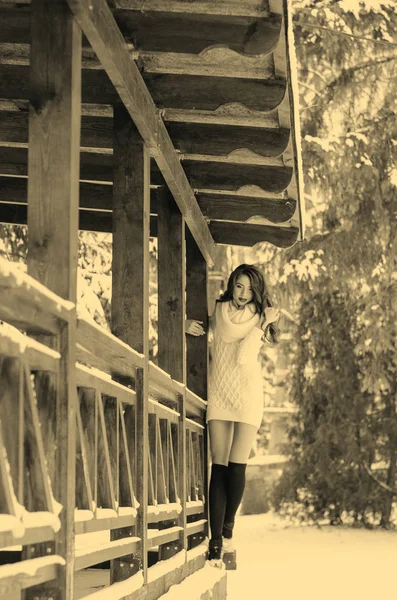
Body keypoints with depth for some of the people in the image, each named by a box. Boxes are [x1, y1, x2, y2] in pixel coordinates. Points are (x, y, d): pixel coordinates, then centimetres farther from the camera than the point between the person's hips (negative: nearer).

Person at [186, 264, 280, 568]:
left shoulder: (262, 317, 3)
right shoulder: (219, 310, 8)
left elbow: (243, 357, -10)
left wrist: (262, 323, -5)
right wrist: (189, 324, 7)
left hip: (247, 394, -1)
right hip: (218, 394, 1)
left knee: (237, 466, -6)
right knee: (219, 466, -5)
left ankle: (227, 529, 16)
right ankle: (217, 542, -6)